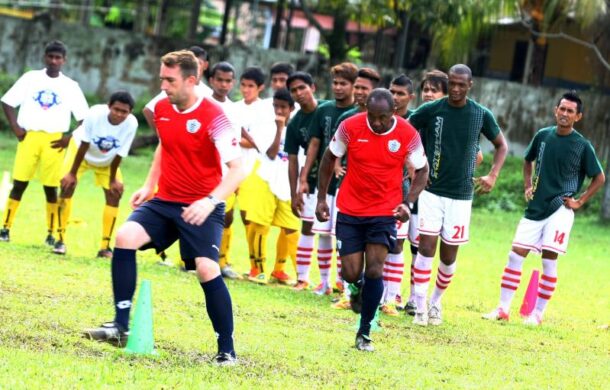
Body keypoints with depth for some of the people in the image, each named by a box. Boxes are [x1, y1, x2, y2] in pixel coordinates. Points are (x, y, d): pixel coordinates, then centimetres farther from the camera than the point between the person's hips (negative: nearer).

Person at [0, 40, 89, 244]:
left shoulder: (71, 86, 6)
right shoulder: (30, 78, 6)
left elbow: (84, 118, 7)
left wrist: (70, 137, -5)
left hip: (54, 141, 0)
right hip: (29, 137, 0)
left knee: (51, 187, 0)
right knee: (19, 183, -3)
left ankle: (51, 234, 7)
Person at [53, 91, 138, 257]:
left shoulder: (131, 124, -32)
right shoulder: (95, 114, -37)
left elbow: (119, 154, -20)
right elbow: (84, 145, -27)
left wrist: (113, 179, -11)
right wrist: (72, 173, -21)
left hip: (107, 161, 2)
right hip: (82, 151, -2)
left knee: (114, 194, -7)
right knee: (67, 186, -17)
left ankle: (105, 246, 2)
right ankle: (60, 239, -8)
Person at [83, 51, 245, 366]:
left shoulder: (212, 116, -17)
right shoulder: (162, 109, 4)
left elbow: (237, 169, -21)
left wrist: (210, 201, -34)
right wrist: (149, 186, 16)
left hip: (202, 208, -6)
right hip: (164, 201, 6)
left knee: (207, 269, -20)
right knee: (125, 237, -17)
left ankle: (226, 350, -6)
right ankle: (120, 327, -13)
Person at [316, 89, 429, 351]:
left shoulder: (408, 135, -12)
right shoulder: (350, 127, -12)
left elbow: (422, 171, 1)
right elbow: (329, 158, 4)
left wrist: (408, 203, -15)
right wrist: (321, 198, 3)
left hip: (385, 212, -1)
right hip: (350, 211, 1)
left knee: (374, 269, -10)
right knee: (351, 274, -4)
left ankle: (364, 334, 3)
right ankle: (358, 289, 35)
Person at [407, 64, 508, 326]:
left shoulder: (481, 115, -1)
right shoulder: (431, 110, -5)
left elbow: (501, 145, 14)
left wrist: (493, 176, 2)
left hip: (461, 196, 1)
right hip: (431, 191, -1)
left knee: (449, 256, 5)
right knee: (426, 247, -11)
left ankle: (436, 302, 26)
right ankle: (420, 308, -5)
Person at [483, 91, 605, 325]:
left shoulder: (582, 146, -6)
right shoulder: (543, 136, 4)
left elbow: (599, 178, 2)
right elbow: (528, 161, 22)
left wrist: (580, 202, -3)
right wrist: (527, 186, 9)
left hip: (560, 209, -4)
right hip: (535, 208, 4)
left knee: (549, 261, -6)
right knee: (515, 255, 0)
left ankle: (538, 313, 2)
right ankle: (503, 309, 6)